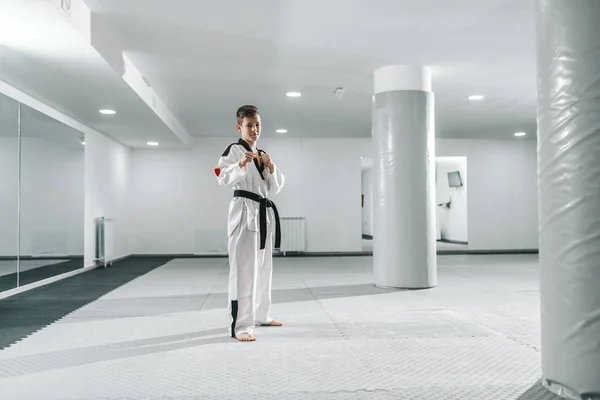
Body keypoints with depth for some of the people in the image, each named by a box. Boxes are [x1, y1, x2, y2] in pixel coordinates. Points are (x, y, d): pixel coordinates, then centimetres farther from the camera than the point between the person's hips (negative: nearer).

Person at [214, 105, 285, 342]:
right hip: (244, 212, -8)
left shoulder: (262, 154, 17)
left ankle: (261, 315, 29)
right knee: (244, 268, -11)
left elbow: (275, 189, 12)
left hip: (264, 212, 8)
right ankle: (240, 325, -9)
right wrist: (241, 164, -35)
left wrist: (271, 167, -6)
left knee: (263, 267, 15)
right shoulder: (233, 150, -4)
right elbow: (224, 179, -19)